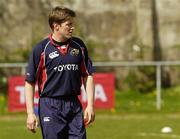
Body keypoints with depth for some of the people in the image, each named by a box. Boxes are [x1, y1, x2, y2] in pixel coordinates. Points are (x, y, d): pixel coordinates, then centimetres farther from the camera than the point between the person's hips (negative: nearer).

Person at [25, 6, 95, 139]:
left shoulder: (79, 46, 7)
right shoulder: (41, 49, -5)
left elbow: (88, 76, 12)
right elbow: (30, 82, -3)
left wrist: (90, 105, 3)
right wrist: (30, 113, -8)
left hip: (74, 106, 4)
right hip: (50, 107, -4)